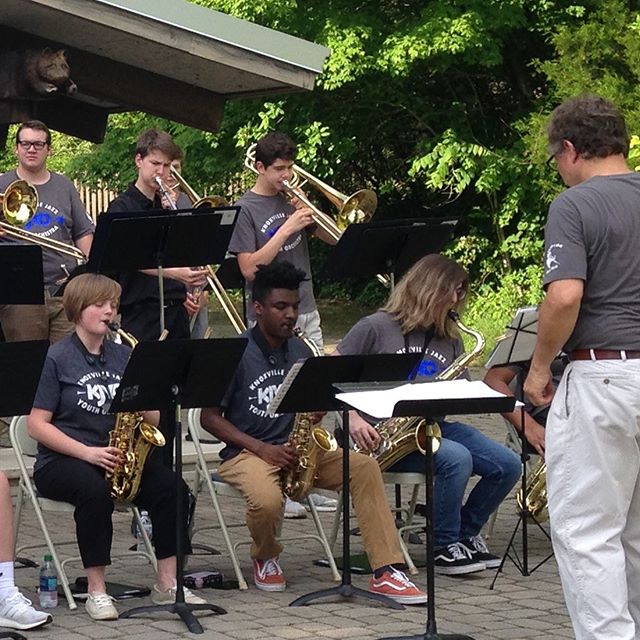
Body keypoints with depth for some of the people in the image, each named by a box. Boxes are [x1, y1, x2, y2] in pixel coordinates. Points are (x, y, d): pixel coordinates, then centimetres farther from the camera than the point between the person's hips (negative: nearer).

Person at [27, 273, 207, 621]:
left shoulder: (123, 355, 12)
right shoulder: (58, 357, -3)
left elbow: (152, 421, 11)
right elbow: (37, 424, -9)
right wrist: (88, 452, -19)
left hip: (117, 458, 5)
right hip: (61, 461, -5)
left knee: (170, 486, -21)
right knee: (95, 490, -37)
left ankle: (167, 583, -14)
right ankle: (96, 590, -27)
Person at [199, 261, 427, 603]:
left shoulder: (300, 351, 11)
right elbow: (209, 417, -7)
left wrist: (315, 411, -8)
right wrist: (262, 449, -17)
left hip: (295, 451, 5)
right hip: (245, 453, -5)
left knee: (364, 467, -19)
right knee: (267, 501, -38)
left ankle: (385, 571, -22)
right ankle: (265, 559, 0)